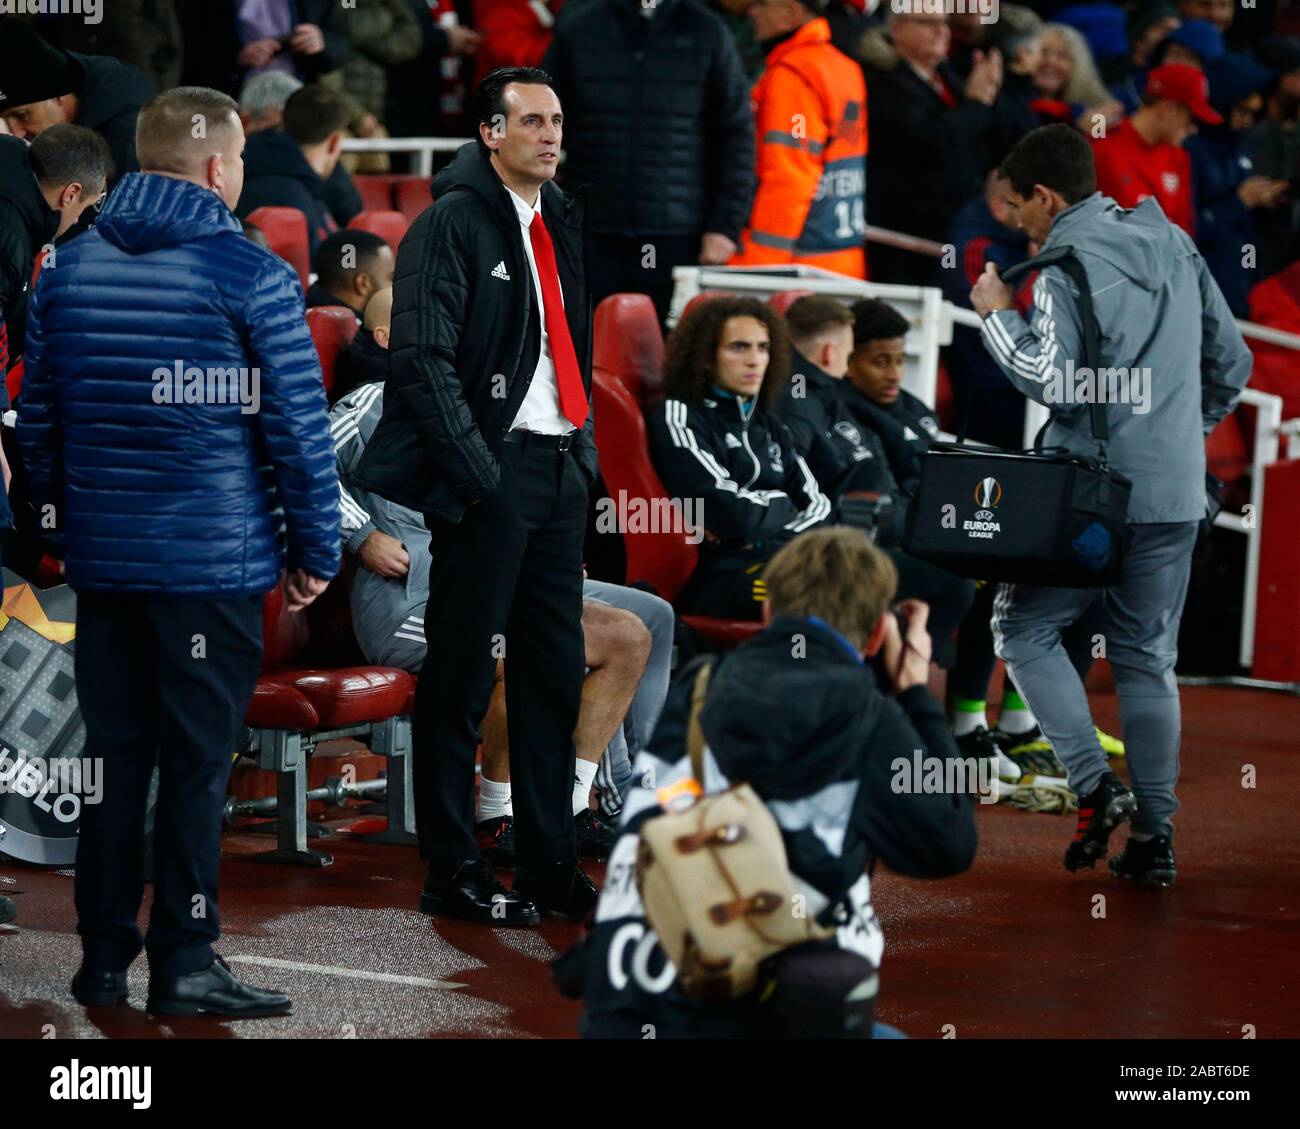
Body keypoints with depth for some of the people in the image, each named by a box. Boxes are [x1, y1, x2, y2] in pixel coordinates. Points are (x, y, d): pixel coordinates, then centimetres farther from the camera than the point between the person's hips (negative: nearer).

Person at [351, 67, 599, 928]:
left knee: (556, 672, 10)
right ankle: (453, 874, 5)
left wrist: (585, 446, 12)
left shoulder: (562, 221, 16)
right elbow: (424, 359, -14)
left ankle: (551, 865, 17)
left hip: (560, 468, 8)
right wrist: (475, 470, -17)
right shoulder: (453, 223, -8)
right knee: (462, 677, -1)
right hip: (491, 475, -8)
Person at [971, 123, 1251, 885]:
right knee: (1149, 660, 12)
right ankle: (1156, 836, 8)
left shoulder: (1069, 264, -12)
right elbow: (1231, 364, 16)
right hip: (1177, 494, 7)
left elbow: (1055, 382, -19)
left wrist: (998, 316, -6)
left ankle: (1096, 785, -8)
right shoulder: (1176, 246, 12)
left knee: (1024, 629, 7)